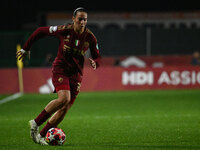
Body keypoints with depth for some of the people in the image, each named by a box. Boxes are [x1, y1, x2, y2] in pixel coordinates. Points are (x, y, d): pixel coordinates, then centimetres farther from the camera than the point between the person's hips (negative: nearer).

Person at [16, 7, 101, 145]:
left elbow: (97, 57, 5)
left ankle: (41, 135, 11)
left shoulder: (90, 37, -5)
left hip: (76, 73, 4)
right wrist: (26, 49, 6)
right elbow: (40, 31, 0)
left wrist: (95, 63, -21)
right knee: (64, 98, -27)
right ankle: (36, 123, -13)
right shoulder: (64, 30, -12)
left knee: (65, 109, -2)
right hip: (60, 69, -4)